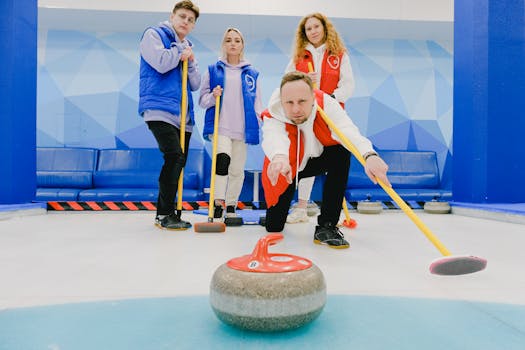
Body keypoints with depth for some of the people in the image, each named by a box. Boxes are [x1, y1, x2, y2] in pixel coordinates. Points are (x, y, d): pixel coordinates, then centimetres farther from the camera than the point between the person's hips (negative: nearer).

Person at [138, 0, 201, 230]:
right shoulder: (154, 35, 7)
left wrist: (190, 60, 4)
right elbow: (161, 63, -12)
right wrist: (180, 50, 4)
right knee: (174, 157, -21)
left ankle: (165, 213, 15)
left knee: (178, 162, 5)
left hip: (183, 115, 7)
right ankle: (165, 214, -12)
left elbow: (195, 84, 19)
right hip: (159, 110, -7)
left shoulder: (187, 49, 27)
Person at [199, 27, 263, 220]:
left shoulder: (252, 74, 12)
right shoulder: (212, 70, 8)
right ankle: (218, 204, -16)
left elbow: (257, 102, 13)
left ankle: (231, 206, 22)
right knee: (223, 159, -25)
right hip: (220, 126, -2)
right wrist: (212, 97, -14)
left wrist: (259, 123, 3)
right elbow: (202, 99, 7)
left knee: (237, 169, 7)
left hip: (242, 129, 2)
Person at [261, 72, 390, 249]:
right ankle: (279, 204, 39)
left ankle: (326, 226, -20)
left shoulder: (325, 103, -28)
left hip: (316, 159, 1)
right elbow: (273, 138, -55)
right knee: (273, 227, -2)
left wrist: (369, 154, -66)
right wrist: (279, 157, -79)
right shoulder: (272, 117, -31)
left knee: (341, 153, -32)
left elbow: (347, 130, -46)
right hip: (287, 167, -1)